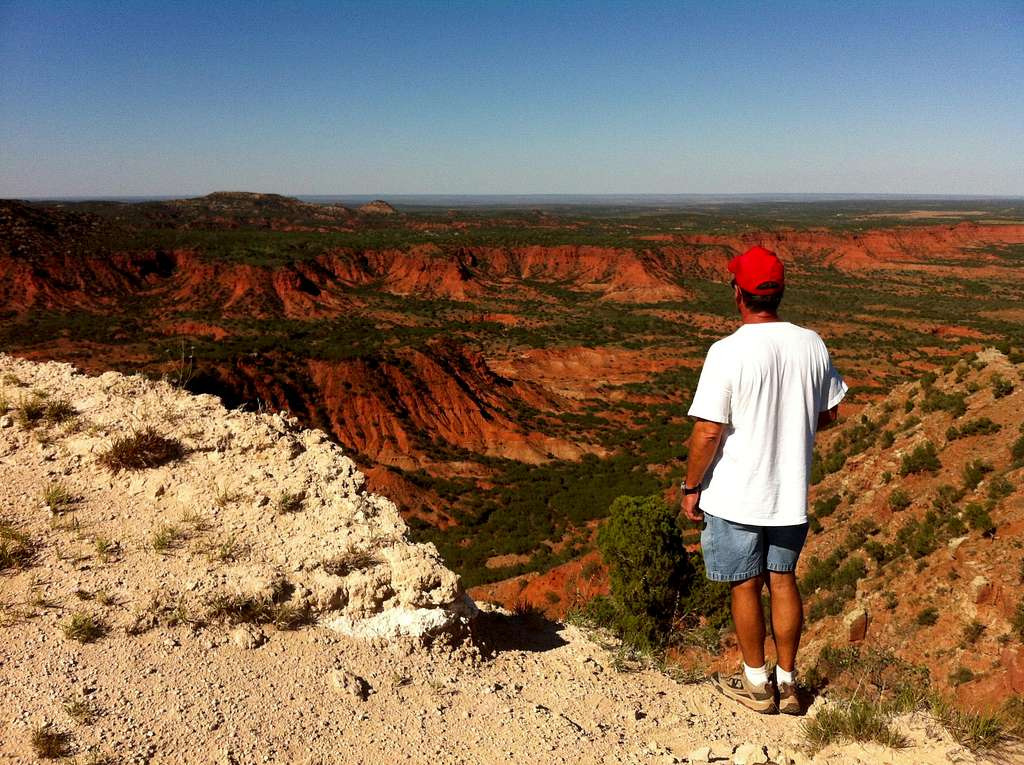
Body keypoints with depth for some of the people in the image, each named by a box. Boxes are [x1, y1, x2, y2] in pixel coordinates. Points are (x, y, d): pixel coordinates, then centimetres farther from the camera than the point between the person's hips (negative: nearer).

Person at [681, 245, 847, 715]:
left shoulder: (728, 352, -21)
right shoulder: (811, 345, -4)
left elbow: (708, 432, -20)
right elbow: (829, 413, 8)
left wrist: (691, 487, -6)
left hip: (736, 496, -5)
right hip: (792, 493, 5)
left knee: (746, 586, 11)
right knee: (783, 581, 18)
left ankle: (756, 684, 27)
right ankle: (787, 682, 30)